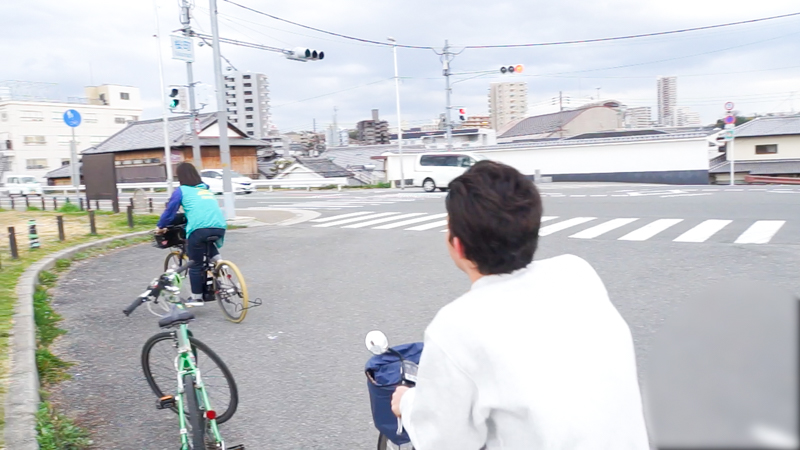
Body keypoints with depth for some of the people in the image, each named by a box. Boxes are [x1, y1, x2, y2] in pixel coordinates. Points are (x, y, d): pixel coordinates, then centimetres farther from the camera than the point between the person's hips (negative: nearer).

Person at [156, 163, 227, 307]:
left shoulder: (181, 190, 12)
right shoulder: (207, 189, 28)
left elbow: (170, 210, 12)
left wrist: (160, 227, 27)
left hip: (199, 229, -5)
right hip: (220, 227, 5)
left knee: (195, 264, 10)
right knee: (208, 246, 37)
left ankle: (197, 298, 16)